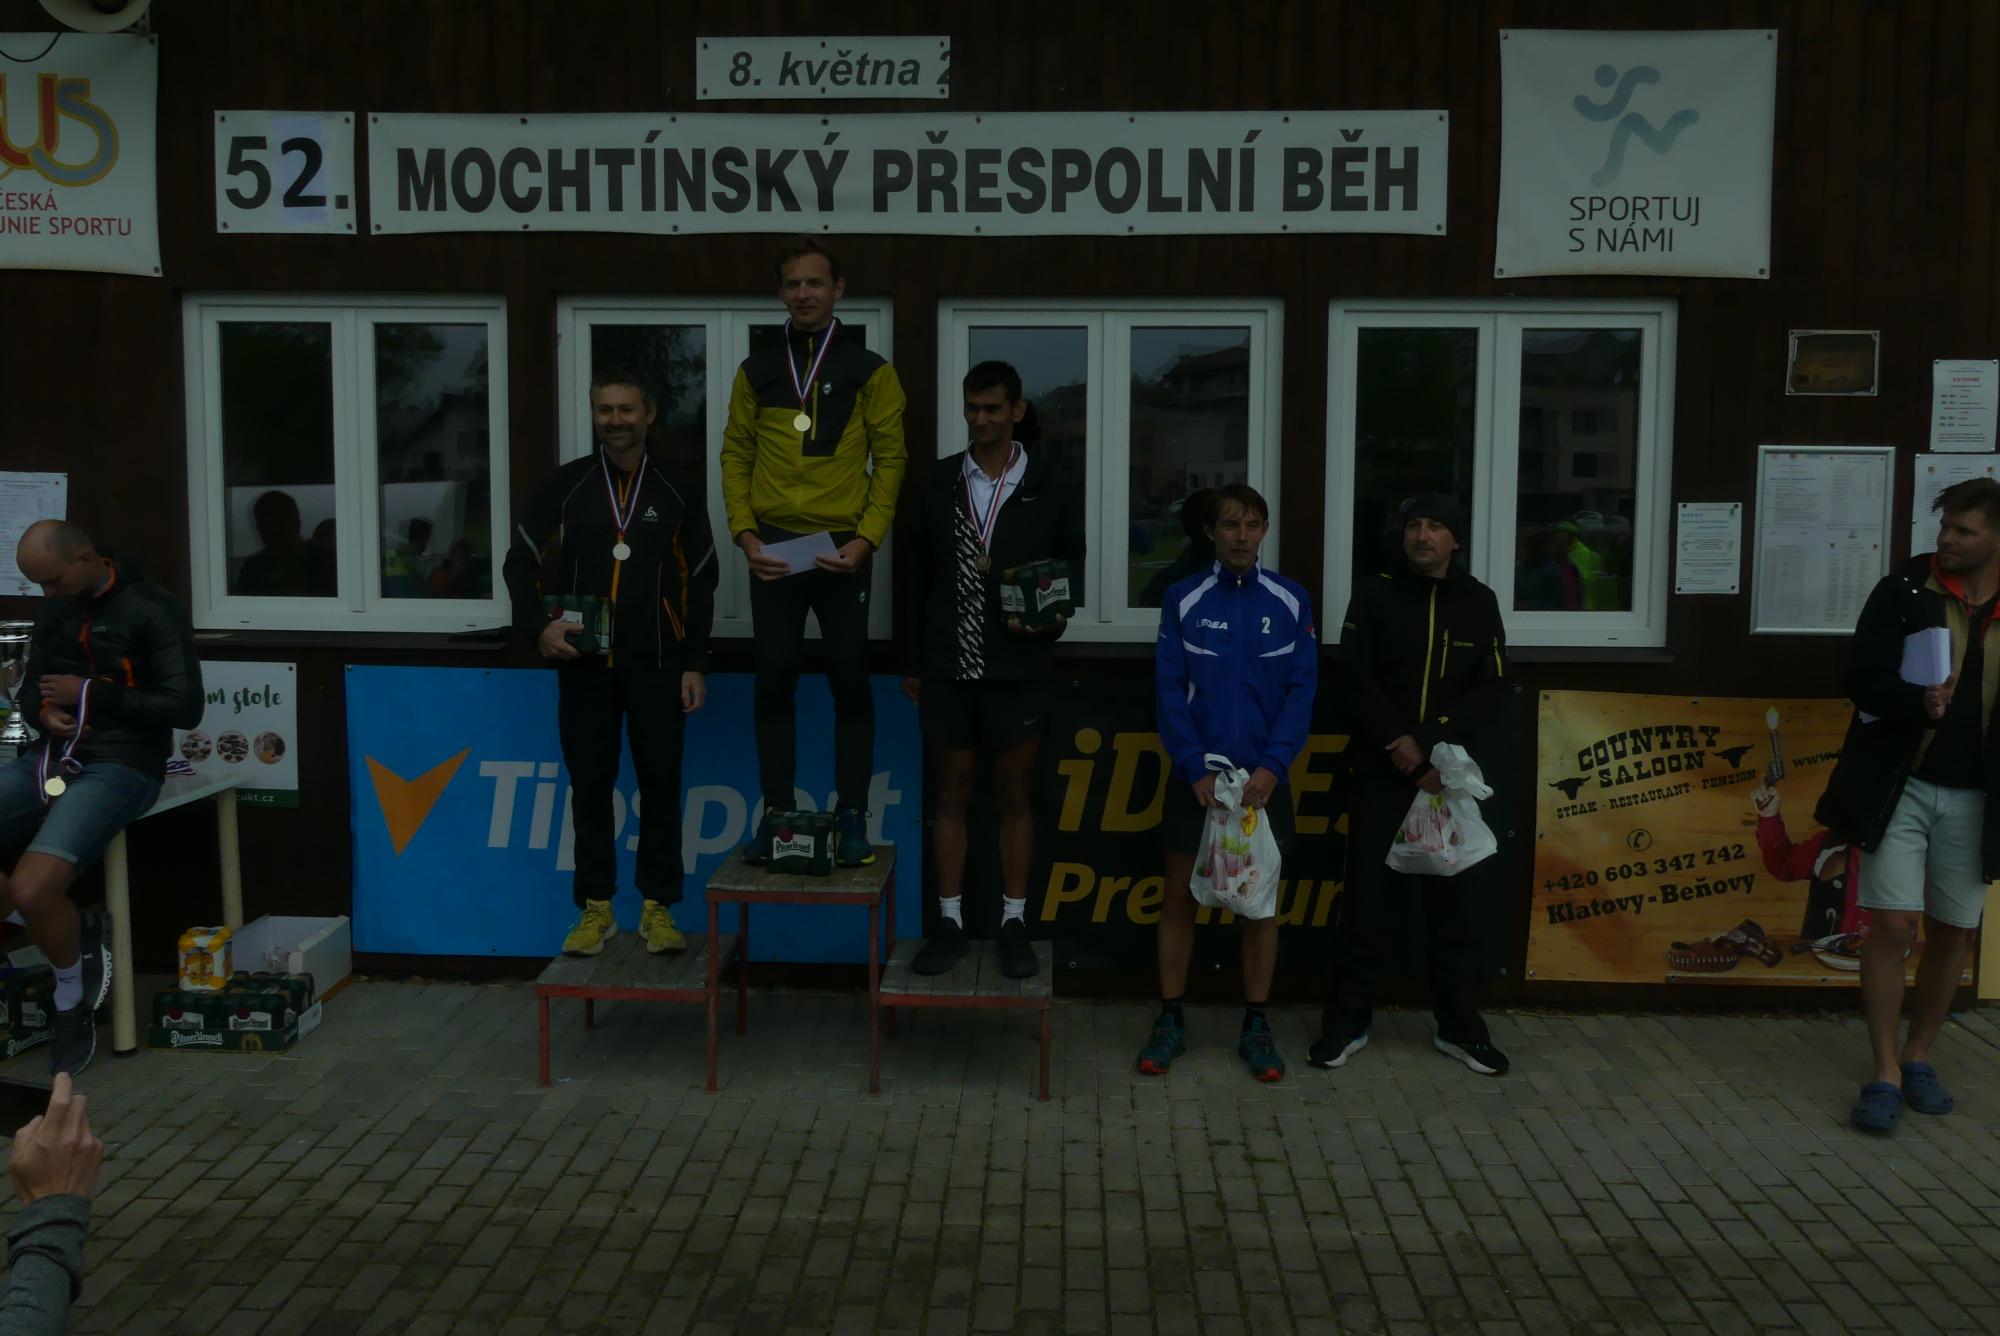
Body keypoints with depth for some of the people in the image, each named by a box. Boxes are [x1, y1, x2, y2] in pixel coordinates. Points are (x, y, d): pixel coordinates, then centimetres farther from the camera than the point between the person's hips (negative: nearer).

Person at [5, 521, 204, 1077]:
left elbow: (185, 707, -14)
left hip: (119, 768, -7)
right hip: (53, 759, 8)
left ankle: (73, 998, 4)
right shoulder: (52, 610, 12)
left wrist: (89, 693, -13)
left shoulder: (153, 610, -10)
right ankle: (71, 931, 5)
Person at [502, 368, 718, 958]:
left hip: (655, 665, 0)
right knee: (590, 786, 5)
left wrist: (695, 664, 0)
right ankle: (595, 908, 15)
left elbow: (700, 584, 7)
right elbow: (520, 563, 9)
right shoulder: (564, 487, 6)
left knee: (660, 783, 1)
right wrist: (539, 625, -9)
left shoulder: (678, 494, 6)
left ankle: (657, 907, 11)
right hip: (584, 664, 1)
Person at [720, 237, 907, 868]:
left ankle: (851, 815, 12)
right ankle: (777, 811, 16)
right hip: (773, 550, 2)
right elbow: (735, 455, 8)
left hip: (841, 550, -2)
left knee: (850, 683, 3)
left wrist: (866, 539, -10)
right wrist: (744, 535, -4)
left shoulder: (869, 371, 2)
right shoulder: (757, 370, 8)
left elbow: (889, 460, -1)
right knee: (774, 682, 6)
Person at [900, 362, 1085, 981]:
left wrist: (1048, 621, -14)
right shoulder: (938, 481, 3)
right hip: (948, 668, 1)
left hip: (1017, 670, -1)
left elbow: (1070, 572, 6)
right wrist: (914, 661, 7)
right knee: (951, 794, 8)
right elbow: (918, 574, 7)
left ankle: (1014, 924, 18)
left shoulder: (1050, 490, 0)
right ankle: (950, 924, 18)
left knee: (1014, 797, 8)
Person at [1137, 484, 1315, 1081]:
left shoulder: (1290, 600, 0)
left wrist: (1272, 766, -13)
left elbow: (1302, 689, -2)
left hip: (1263, 777, 0)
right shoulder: (1184, 599, -1)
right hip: (1195, 775, 0)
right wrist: (1197, 769, -12)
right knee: (1180, 896, 5)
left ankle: (1256, 1027, 19)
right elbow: (1169, 689, -4)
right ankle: (1171, 1021, 18)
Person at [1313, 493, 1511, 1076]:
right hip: (1381, 771, -1)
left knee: (1452, 897, 6)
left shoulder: (1479, 603, 6)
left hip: (1449, 772, 1)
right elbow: (1354, 679, -3)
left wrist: (1430, 740, -13)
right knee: (1367, 896, 0)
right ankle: (1348, 1023, 10)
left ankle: (1460, 1027, 17)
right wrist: (1398, 742, -15)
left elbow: (1493, 688, 0)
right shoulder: (1374, 594, 3)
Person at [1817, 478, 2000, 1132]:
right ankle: (1886, 1073, 5)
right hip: (1900, 785, -2)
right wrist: (1918, 702, -27)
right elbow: (1863, 678, -8)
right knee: (1893, 927, -5)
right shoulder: (1903, 591, -4)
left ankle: (1919, 1057, 28)